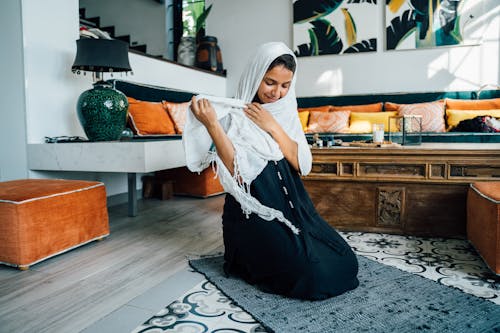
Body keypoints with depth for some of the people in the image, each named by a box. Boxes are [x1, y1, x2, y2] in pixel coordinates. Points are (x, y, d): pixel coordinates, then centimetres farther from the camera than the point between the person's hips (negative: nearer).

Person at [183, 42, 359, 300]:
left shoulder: (286, 113, 8)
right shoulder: (232, 115, -8)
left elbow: (302, 165, -1)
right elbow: (238, 174, -18)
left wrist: (273, 127, -12)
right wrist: (211, 125, -28)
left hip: (292, 205, 6)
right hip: (254, 212, -6)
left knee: (345, 264, -4)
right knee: (313, 275, -20)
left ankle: (270, 254, 16)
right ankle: (251, 260, 9)